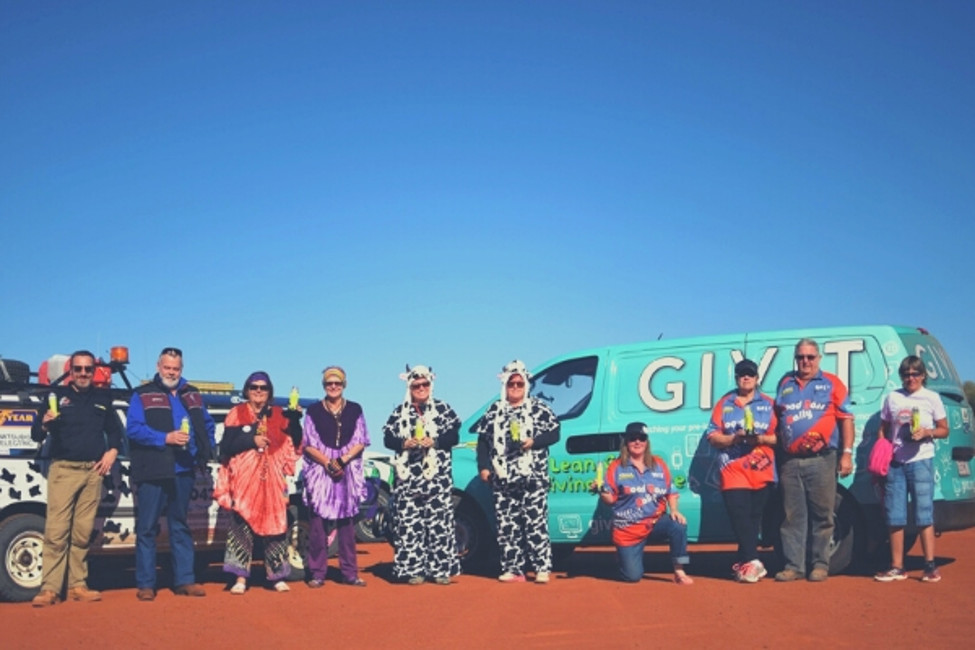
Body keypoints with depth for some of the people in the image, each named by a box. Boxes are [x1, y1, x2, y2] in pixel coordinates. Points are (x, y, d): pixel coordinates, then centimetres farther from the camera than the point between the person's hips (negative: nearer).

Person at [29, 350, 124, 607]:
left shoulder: (103, 398, 15)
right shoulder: (57, 395, 6)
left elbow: (115, 429, 22)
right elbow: (35, 434, 4)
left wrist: (112, 451, 3)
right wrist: (45, 424, -18)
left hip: (93, 471, 3)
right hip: (63, 470, -3)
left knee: (83, 533, 4)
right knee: (56, 531, -10)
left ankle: (77, 585, 9)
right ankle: (50, 588, -10)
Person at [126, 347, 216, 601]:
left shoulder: (193, 395, 16)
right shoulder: (142, 395, 1)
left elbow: (207, 425, 21)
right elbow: (133, 428, -10)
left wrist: (207, 450, 6)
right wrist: (165, 438, -18)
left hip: (183, 472, 4)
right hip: (152, 473, -4)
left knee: (180, 526, 11)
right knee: (147, 528, -1)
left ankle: (184, 579, 15)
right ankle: (145, 584, 5)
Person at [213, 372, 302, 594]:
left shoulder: (279, 415, 13)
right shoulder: (237, 414, 7)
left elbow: (293, 443, 5)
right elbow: (226, 446, -1)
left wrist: (295, 419, -8)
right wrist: (251, 440, -12)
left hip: (272, 478, 2)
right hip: (244, 478, -2)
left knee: (274, 524, 1)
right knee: (242, 524, -7)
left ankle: (277, 575, 8)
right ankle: (241, 578, -4)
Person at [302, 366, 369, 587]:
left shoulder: (354, 410, 9)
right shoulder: (314, 411, 5)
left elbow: (360, 442, 5)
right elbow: (308, 444, 1)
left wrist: (344, 460, -11)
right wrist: (328, 463, -12)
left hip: (349, 472, 1)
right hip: (319, 471, -1)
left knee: (346, 522, 3)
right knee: (318, 522, -4)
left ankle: (349, 572, 7)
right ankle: (317, 573, 1)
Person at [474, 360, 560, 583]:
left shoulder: (539, 408, 5)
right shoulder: (493, 412, 13)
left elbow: (554, 433, 1)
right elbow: (483, 441, 14)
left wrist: (533, 441, -14)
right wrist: (484, 467, 5)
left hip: (533, 478, -3)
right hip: (503, 480, 3)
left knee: (535, 523, -7)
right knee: (506, 525, 3)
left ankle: (542, 568, -2)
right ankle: (512, 569, 9)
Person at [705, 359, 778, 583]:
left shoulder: (768, 404, 11)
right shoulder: (724, 404, 11)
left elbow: (778, 436, 6)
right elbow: (712, 437, 6)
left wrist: (761, 439, -13)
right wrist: (734, 438, -11)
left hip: (762, 473, 1)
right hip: (733, 471, 0)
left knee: (754, 518, 3)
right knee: (740, 519, -11)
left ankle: (743, 563, 12)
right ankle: (752, 562, -12)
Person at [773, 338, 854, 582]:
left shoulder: (831, 383, 7)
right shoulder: (785, 384, 16)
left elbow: (846, 419, 3)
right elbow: (776, 419, 19)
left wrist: (847, 453, -5)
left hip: (821, 460, -3)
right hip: (790, 461, 3)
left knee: (822, 515, 1)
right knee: (793, 516, 4)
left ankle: (820, 564, 9)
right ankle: (793, 565, 9)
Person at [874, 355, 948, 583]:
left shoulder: (932, 398, 4)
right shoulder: (892, 398, 11)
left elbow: (944, 429, 7)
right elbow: (883, 430, 13)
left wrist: (927, 432, -14)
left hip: (921, 461, -3)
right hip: (895, 462, 3)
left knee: (924, 514, -5)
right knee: (895, 517, 3)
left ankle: (930, 566, 1)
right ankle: (897, 567, 9)